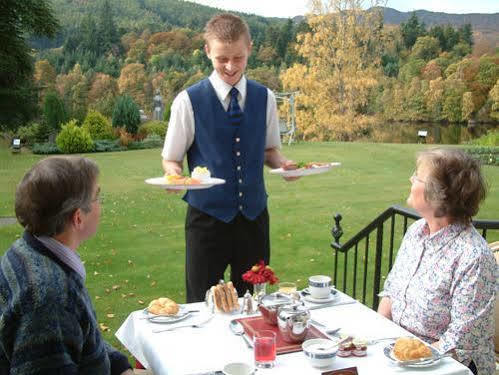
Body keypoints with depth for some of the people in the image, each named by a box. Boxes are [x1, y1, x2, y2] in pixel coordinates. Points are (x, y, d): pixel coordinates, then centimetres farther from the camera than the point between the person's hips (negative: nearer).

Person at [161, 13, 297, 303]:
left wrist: (282, 163, -8)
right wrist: (174, 174, -23)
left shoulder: (264, 98, 3)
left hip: (253, 214, 3)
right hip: (207, 216, -3)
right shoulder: (189, 101, -7)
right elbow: (171, 159, -1)